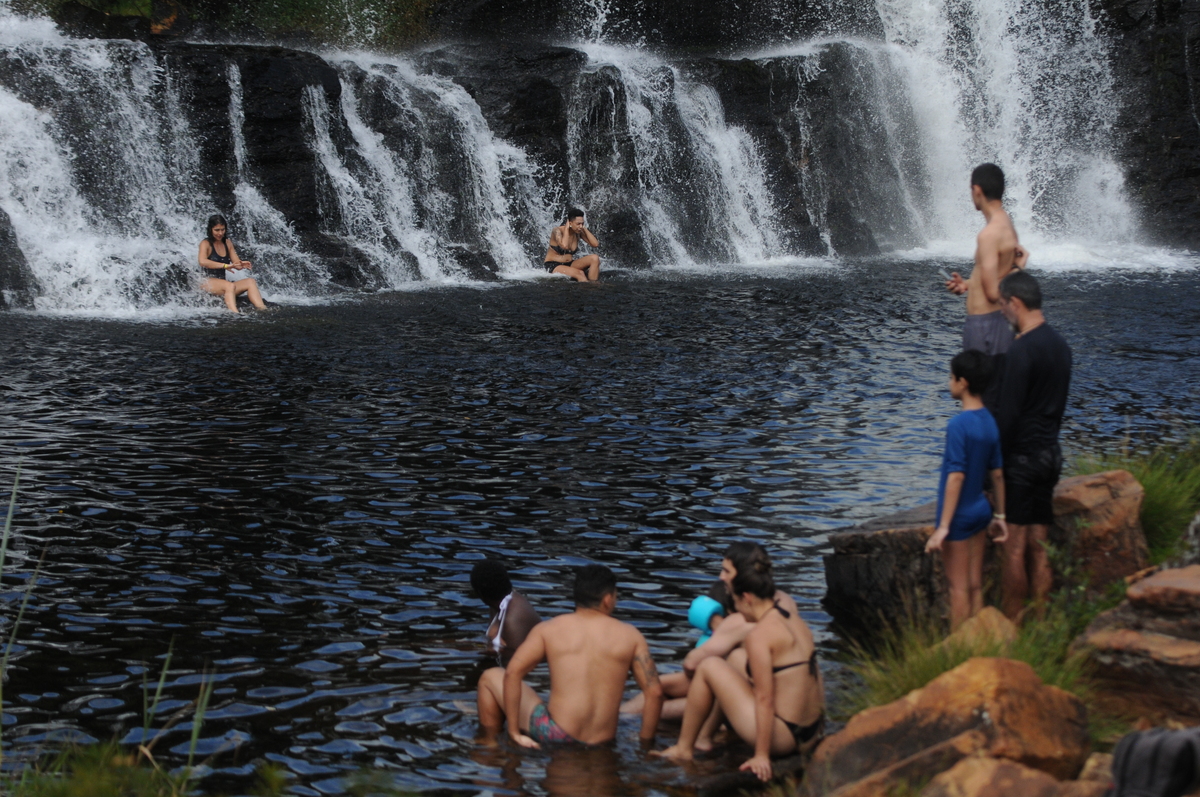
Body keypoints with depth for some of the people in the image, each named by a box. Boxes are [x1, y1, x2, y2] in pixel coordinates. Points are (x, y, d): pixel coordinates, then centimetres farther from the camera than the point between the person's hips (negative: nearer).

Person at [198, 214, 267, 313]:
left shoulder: (227, 243, 16)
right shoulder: (206, 244, -4)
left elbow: (237, 263, 12)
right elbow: (202, 261, -24)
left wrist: (242, 264, -15)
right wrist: (225, 266, -32)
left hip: (223, 283, 6)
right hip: (208, 282, -6)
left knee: (250, 281, -17)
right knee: (230, 285, -36)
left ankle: (262, 309, -38)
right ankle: (234, 313, -60)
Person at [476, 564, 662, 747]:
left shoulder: (548, 630, 1)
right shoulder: (630, 635, 4)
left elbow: (512, 672, -9)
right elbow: (655, 692, -1)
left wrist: (515, 733, -5)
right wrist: (645, 744, 8)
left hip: (555, 736, -2)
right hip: (603, 747, 3)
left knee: (491, 677, 17)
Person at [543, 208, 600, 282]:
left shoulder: (579, 232, 1)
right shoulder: (557, 231, -17)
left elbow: (595, 244, -7)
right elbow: (564, 246, -35)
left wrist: (584, 229, -8)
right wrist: (566, 228, -22)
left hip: (569, 264, 7)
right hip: (553, 266, -7)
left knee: (595, 258, -15)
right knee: (579, 273, -33)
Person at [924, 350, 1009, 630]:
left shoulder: (959, 424, -21)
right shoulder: (989, 422, 2)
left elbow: (956, 476, -24)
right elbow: (997, 473, 8)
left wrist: (943, 526, -22)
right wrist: (999, 515, 18)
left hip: (959, 515, -7)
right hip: (980, 511, 7)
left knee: (958, 587, 2)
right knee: (975, 586, 12)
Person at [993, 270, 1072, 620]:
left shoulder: (1022, 349, -17)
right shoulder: (1060, 345, 10)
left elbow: (1008, 413, -18)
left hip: (1021, 457, -9)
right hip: (1050, 453, 9)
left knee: (1014, 549, -4)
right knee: (1039, 547, 11)